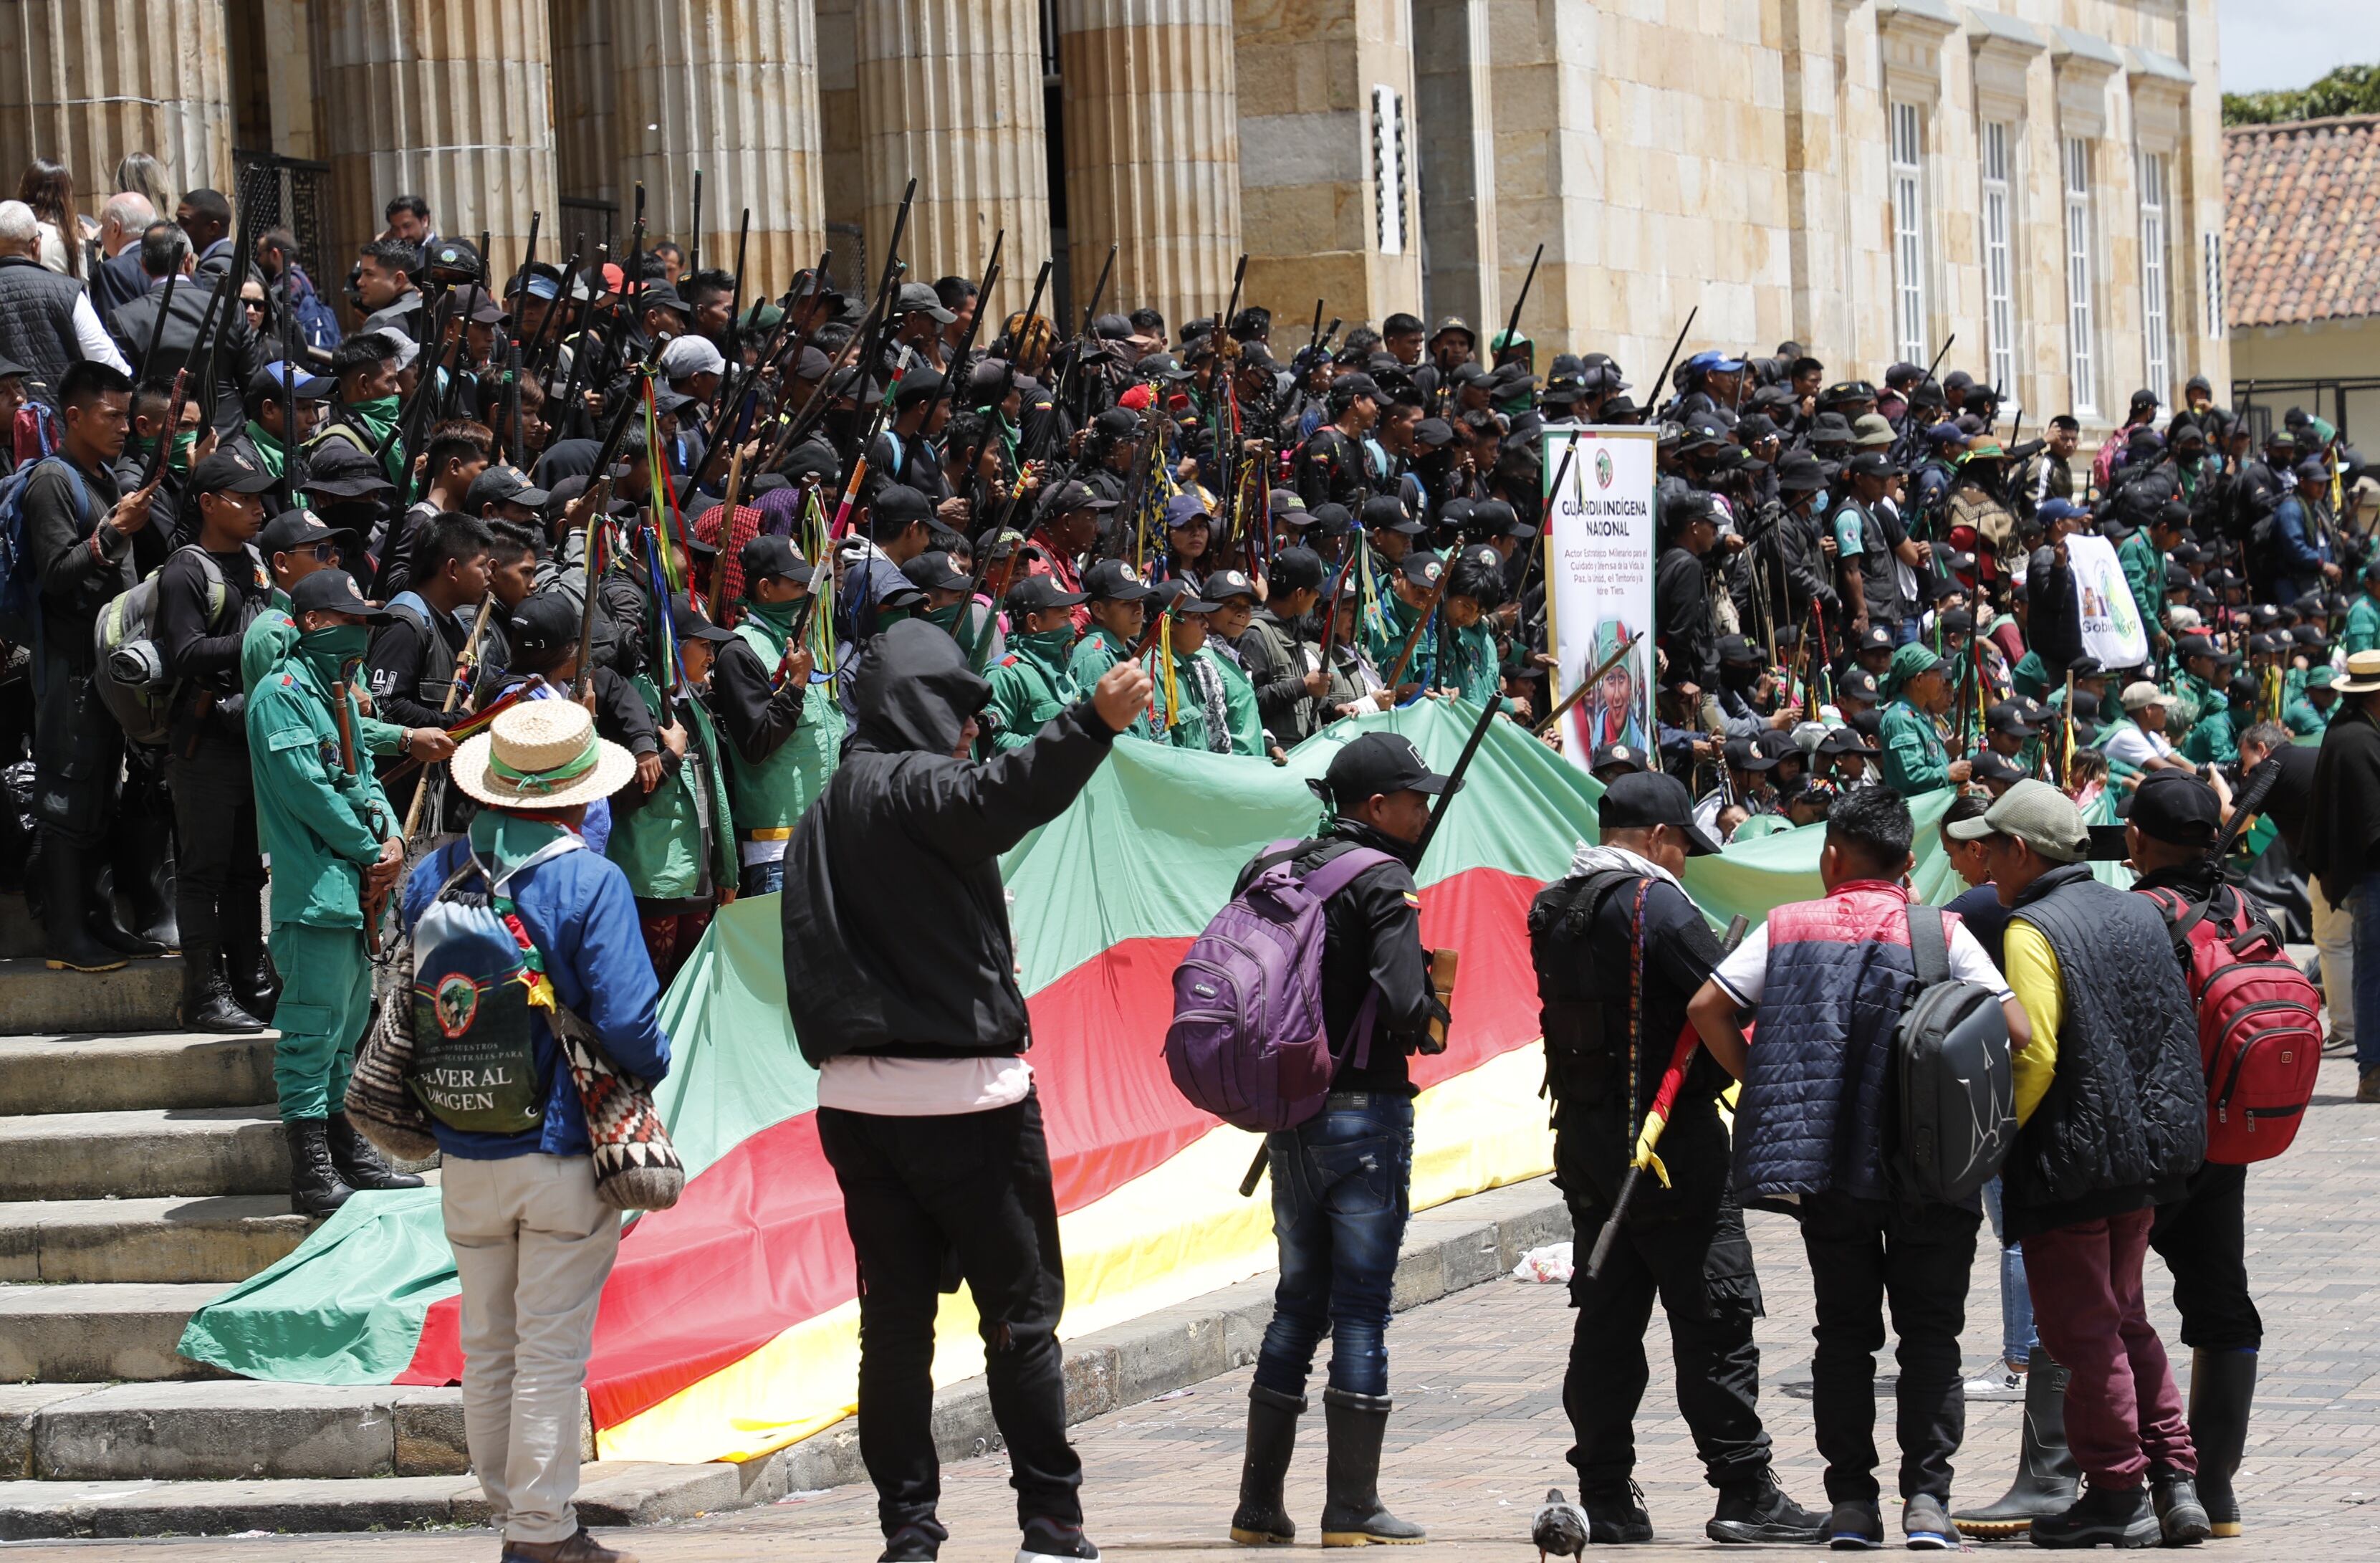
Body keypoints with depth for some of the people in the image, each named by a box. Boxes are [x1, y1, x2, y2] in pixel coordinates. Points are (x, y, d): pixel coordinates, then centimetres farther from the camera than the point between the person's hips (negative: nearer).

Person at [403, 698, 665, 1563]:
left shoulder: (433, 877, 2)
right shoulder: (590, 883, -14)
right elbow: (626, 1020, -17)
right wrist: (653, 1069, 1)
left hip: (464, 1155, 5)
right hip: (562, 1148, -5)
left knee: (487, 1345, 15)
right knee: (551, 1349, 0)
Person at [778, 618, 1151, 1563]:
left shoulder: (824, 815, 17)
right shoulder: (916, 787, -9)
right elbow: (1002, 799, -32)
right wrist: (1093, 723, -43)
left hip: (855, 1096, 8)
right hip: (959, 1090, -7)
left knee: (895, 1318, 7)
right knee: (1021, 1310, 0)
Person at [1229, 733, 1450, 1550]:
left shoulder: (1271, 870, 9)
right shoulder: (1383, 883, -12)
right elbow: (1404, 1005, -22)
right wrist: (1434, 1023, -2)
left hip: (1289, 1113, 7)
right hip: (1364, 1108, -7)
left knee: (1298, 1302, 14)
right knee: (1361, 1306, -1)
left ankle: (1259, 1504, 14)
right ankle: (1352, 1508, 1)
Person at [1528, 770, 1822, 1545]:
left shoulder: (1552, 909, 10)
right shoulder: (1655, 902, -14)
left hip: (1585, 1142, 8)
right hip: (1671, 1145, -8)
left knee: (1606, 1323, 10)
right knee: (1715, 1321, -2)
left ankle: (1605, 1499, 11)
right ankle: (1744, 1494, -1)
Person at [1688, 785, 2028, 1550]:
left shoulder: (1789, 927, 4)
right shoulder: (1941, 933, 0)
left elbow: (1707, 1008, -3)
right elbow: (2014, 1030, -9)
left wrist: (1761, 1086, 6)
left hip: (1825, 1164, 1)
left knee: (1844, 1331, 10)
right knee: (1930, 1334, 6)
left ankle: (1851, 1501, 5)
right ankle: (1926, 1495, -3)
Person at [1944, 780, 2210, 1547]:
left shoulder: (2033, 931, -15)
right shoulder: (2137, 914, 10)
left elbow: (2033, 1054, -23)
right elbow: (2173, 1038, 15)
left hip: (2070, 1163, -8)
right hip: (2144, 1156, 8)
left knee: (2083, 1332, 2)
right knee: (2125, 1322, 19)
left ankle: (2117, 1495, 5)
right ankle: (2174, 1478, 14)